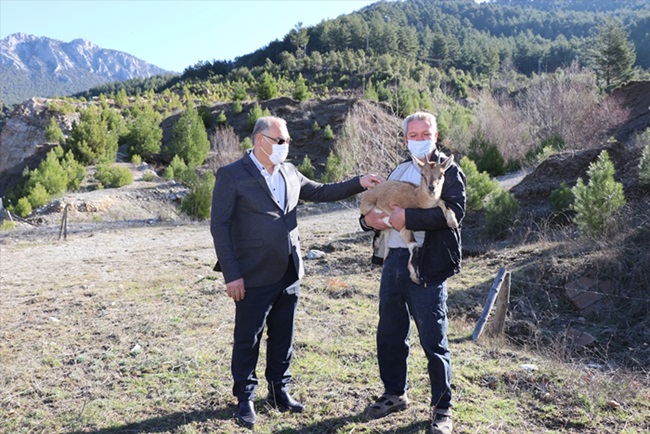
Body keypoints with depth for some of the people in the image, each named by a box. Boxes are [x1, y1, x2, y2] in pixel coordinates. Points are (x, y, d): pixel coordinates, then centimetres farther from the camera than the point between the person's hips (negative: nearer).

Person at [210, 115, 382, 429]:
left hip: (288, 274, 6)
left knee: (282, 337, 17)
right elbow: (220, 226, -12)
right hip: (254, 277, -6)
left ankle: (280, 392, 34)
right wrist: (232, 275, -16)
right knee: (248, 340, 8)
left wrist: (359, 183, 7)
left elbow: (321, 192, 18)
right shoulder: (231, 176, -10)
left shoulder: (289, 172, 8)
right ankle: (245, 399, 26)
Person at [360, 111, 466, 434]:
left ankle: (442, 407, 20)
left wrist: (408, 217, -25)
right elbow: (377, 203, 18)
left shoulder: (449, 171, -2)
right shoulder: (399, 172, 17)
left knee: (433, 341, 3)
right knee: (389, 335, 16)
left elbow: (454, 211, -19)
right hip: (393, 262, 6)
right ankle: (395, 394, 35)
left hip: (426, 266, -6)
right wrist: (369, 219, -5)